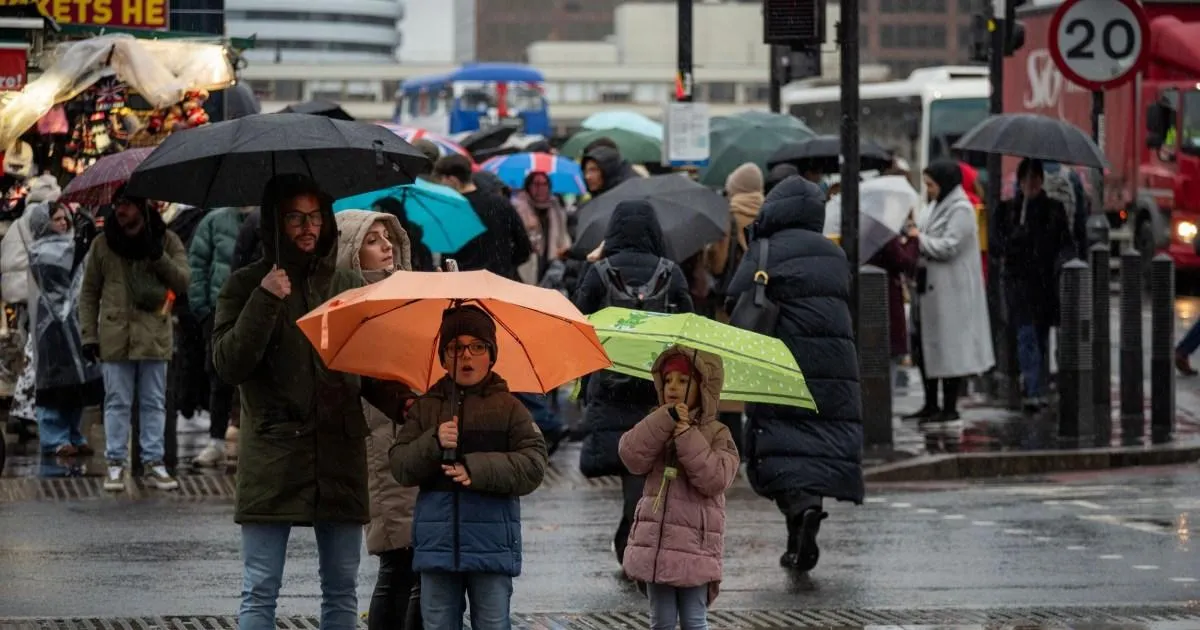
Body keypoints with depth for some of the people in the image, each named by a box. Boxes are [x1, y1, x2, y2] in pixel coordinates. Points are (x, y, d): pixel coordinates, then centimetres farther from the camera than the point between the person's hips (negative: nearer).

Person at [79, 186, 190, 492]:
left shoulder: (167, 241, 3)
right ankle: (116, 464, 9)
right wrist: (89, 335, 1)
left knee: (154, 404, 7)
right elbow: (89, 293, 8)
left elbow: (184, 283, -3)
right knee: (117, 403, 3)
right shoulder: (103, 244, 4)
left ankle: (154, 463, 13)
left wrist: (159, 258, -17)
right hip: (114, 337, 0)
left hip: (155, 336, 0)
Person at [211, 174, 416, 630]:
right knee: (260, 592, -3)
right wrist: (265, 301, -16)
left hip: (340, 458, 3)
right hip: (272, 454, -3)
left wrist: (398, 402, -3)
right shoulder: (246, 286, 4)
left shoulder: (349, 285, 13)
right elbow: (227, 365, -8)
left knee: (341, 592, 8)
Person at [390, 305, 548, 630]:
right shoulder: (426, 408, 10)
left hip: (491, 545, -3)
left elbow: (533, 466, -7)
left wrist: (477, 469, -20)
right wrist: (434, 443, -17)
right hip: (437, 541, 3)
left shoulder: (508, 408, 3)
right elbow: (400, 467, 2)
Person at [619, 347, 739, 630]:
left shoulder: (717, 434, -1)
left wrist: (687, 436, -19)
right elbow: (632, 457, -9)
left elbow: (715, 479, -16)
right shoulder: (656, 427, 10)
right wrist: (666, 419, -17)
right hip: (656, 542, 4)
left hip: (694, 546, -4)